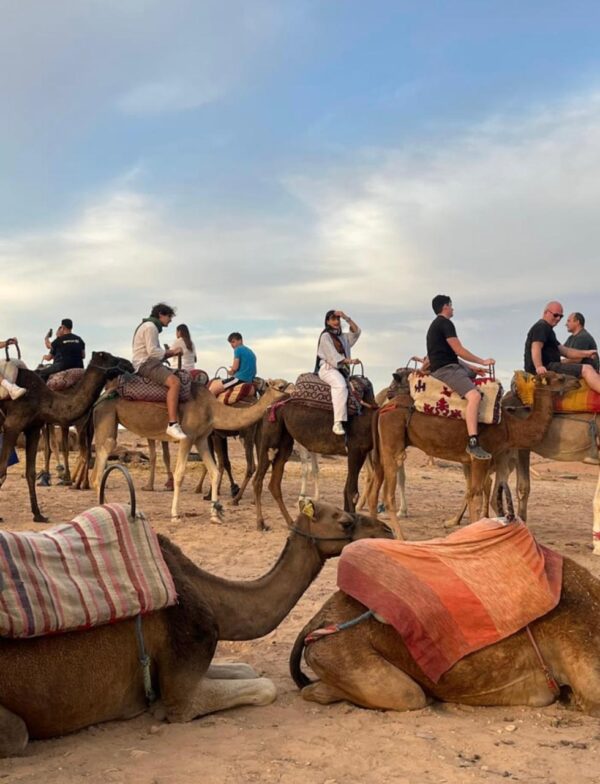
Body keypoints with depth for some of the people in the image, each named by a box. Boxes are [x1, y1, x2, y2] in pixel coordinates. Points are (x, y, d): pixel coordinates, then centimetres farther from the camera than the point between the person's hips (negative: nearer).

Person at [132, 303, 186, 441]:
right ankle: (172, 424, -38)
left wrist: (170, 352, 7)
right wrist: (171, 352, -5)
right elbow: (152, 352, -16)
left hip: (150, 363, 11)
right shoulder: (150, 326, -8)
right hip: (145, 364, -11)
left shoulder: (152, 327, 25)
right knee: (174, 382, -29)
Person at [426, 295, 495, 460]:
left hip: (449, 366, 11)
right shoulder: (445, 323, -9)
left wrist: (473, 368, 22)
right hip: (445, 369, -11)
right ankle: (473, 443, -38)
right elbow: (459, 350, -13)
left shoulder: (436, 325, 24)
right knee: (474, 395, -28)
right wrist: (483, 361, -4)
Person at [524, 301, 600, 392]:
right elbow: (536, 348, -23)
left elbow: (563, 350, 21)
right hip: (547, 369, -11)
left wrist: (585, 353, 12)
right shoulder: (541, 327, -6)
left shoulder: (547, 329, 26)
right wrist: (539, 367, -37)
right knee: (587, 369, -18)